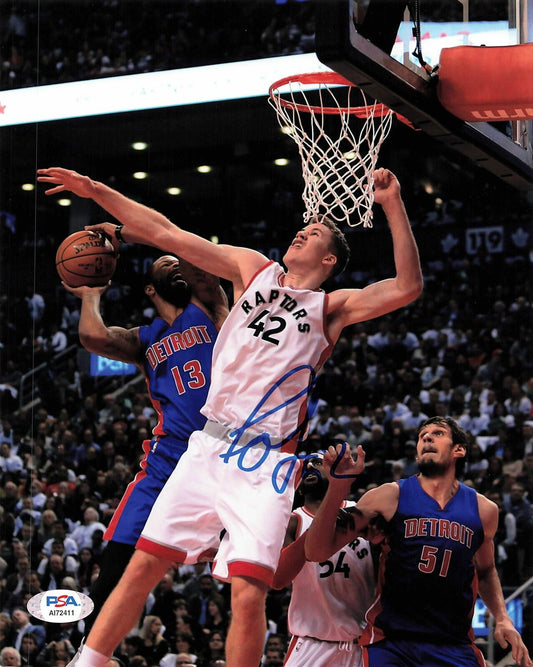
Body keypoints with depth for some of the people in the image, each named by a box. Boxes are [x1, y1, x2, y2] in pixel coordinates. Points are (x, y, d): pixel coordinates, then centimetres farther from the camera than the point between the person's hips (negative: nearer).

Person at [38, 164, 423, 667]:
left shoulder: (331, 308, 5)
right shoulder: (253, 269, 14)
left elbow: (406, 288, -10)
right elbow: (166, 233, 13)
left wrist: (393, 205, -16)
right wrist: (95, 190, 8)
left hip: (265, 462, -3)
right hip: (209, 445, 3)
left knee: (248, 593, -14)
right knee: (143, 565, 2)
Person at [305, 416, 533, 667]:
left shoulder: (483, 510, 6)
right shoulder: (389, 497, -3)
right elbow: (317, 551, -8)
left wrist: (502, 618, 9)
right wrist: (338, 484, -18)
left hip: (454, 646, 2)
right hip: (390, 643, -2)